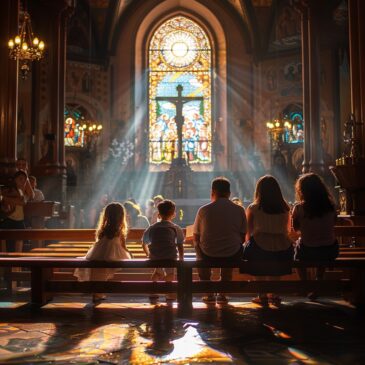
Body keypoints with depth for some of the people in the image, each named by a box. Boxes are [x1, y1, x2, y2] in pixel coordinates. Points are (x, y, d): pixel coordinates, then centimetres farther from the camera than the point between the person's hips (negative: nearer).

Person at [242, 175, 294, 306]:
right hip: (283, 253, 3)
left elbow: (248, 234, 11)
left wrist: (248, 245, 31)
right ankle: (274, 294, 33)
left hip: (259, 251, -3)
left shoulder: (253, 208, 2)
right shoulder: (285, 208, 10)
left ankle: (262, 295, 23)